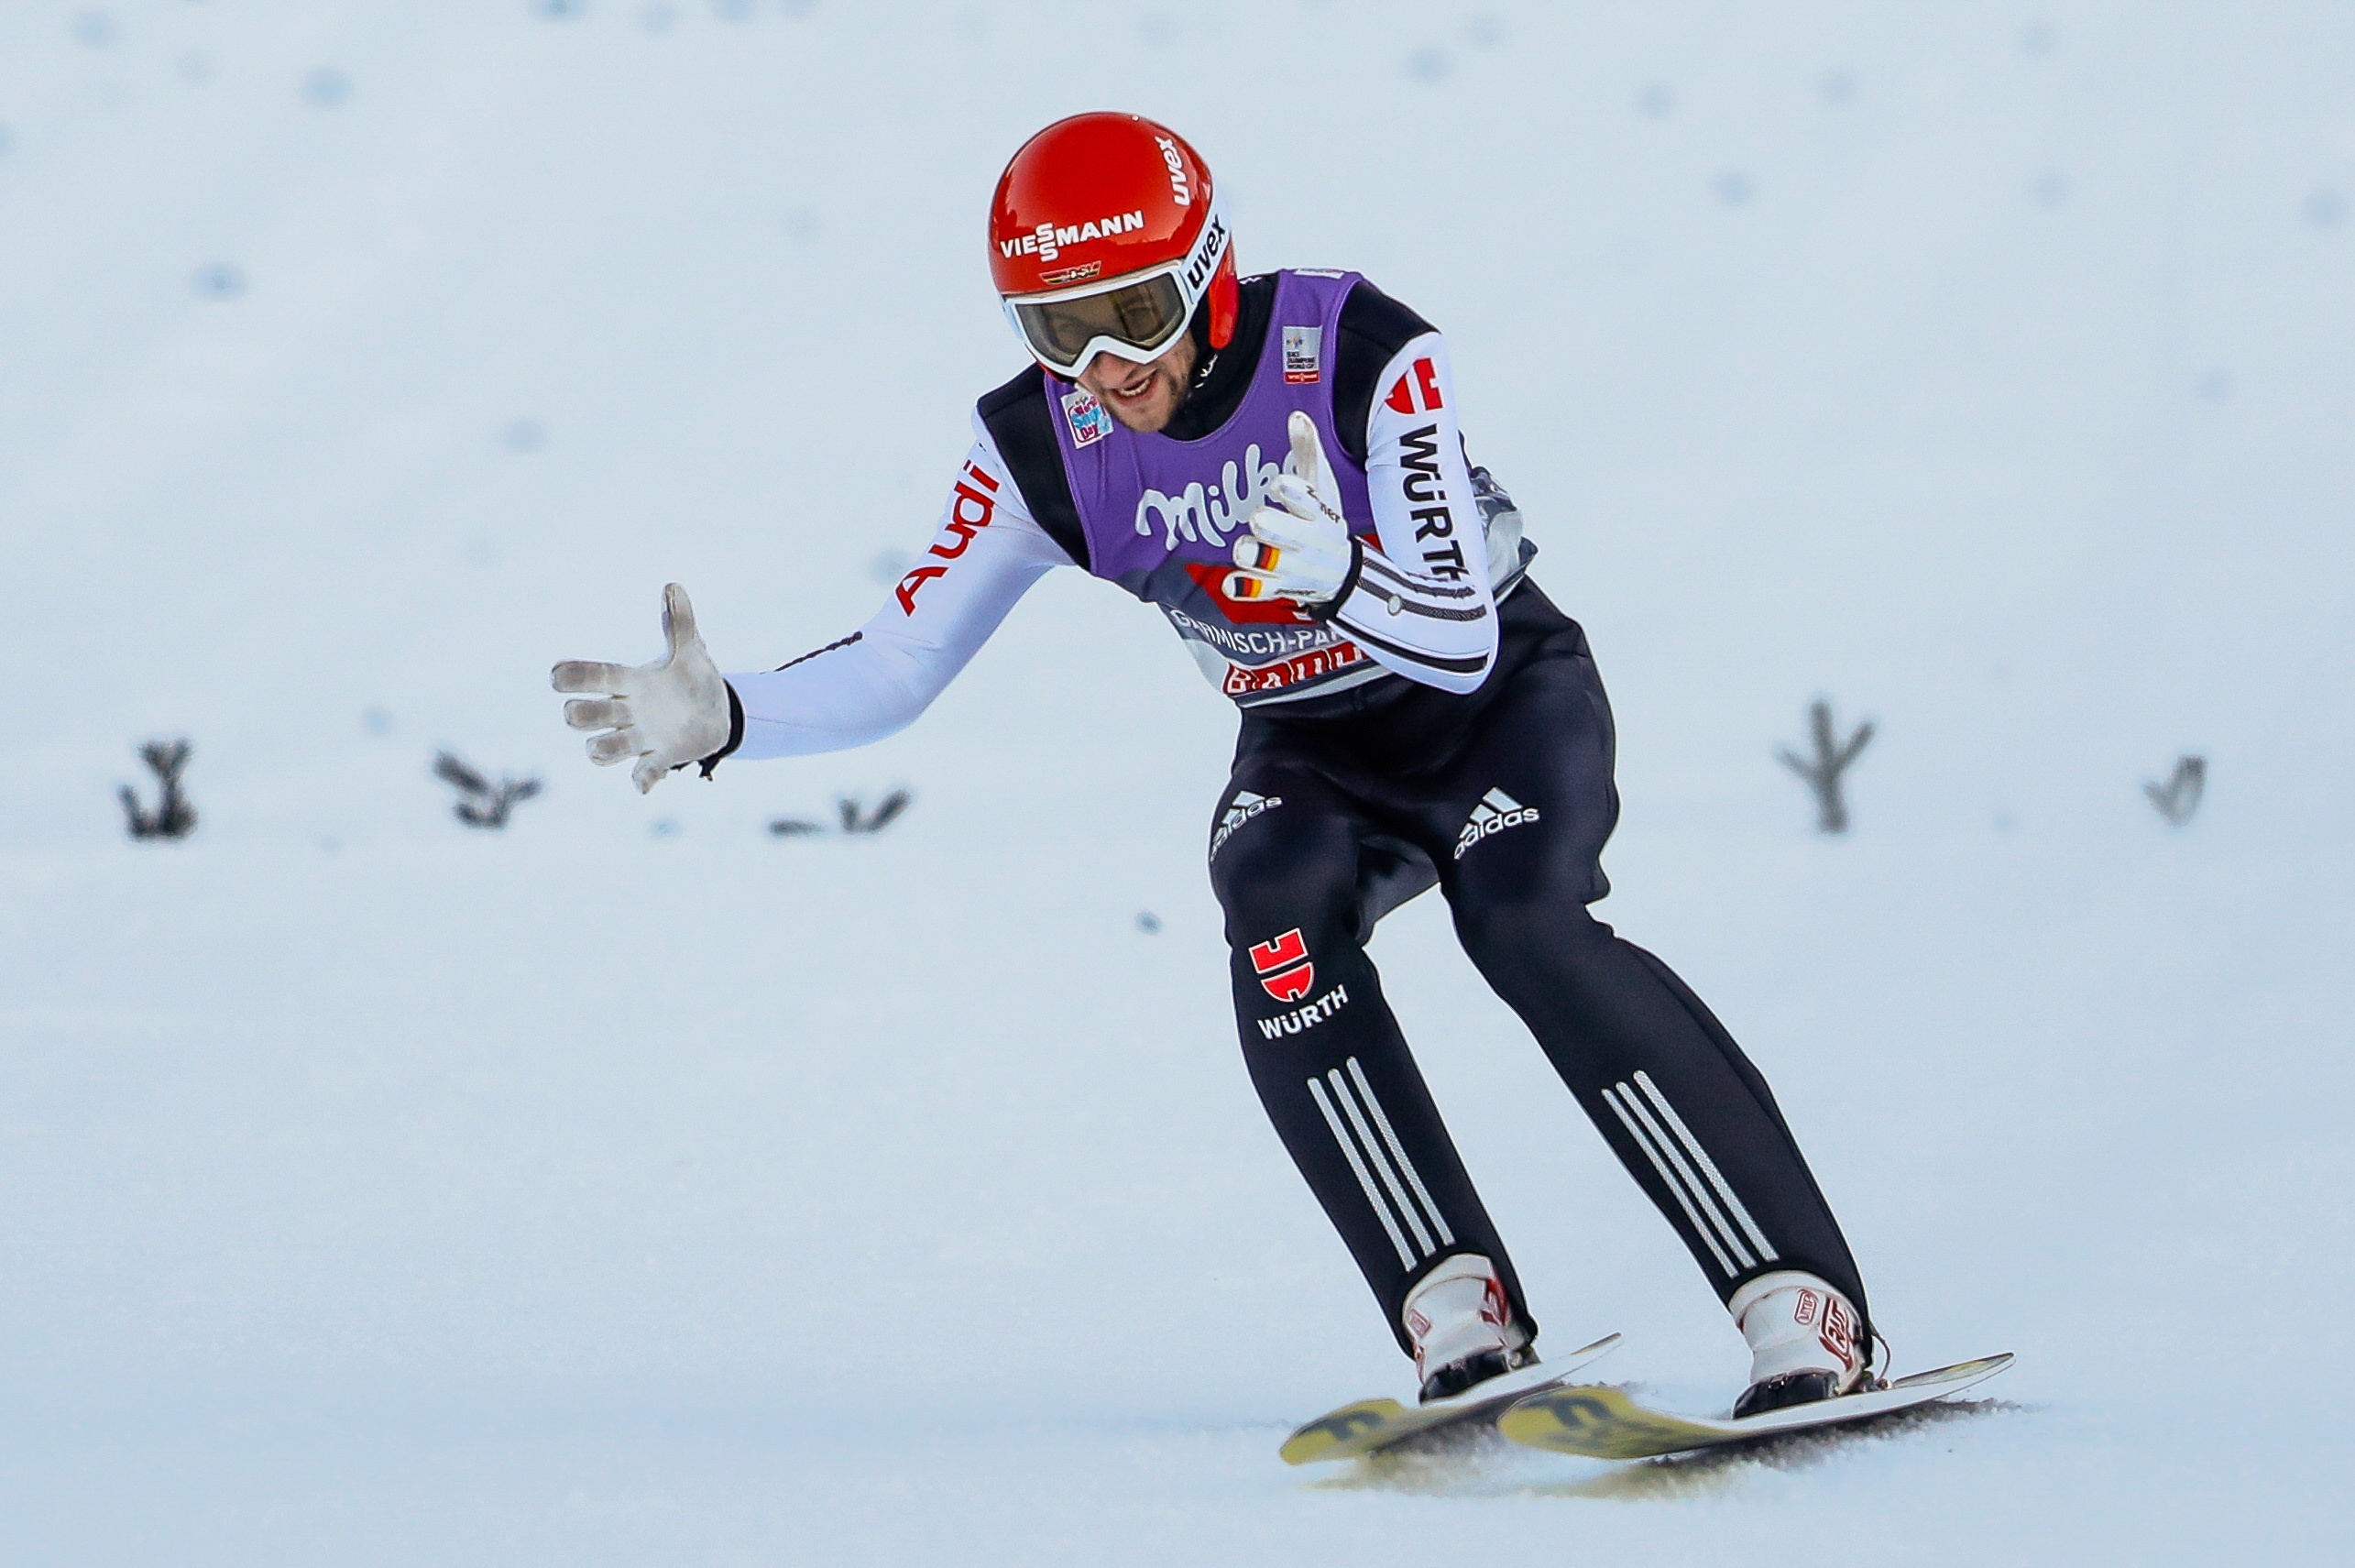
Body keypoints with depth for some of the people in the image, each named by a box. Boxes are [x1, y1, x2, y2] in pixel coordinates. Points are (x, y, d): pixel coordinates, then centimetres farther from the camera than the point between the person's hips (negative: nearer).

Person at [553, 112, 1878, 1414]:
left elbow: (1461, 645, -29)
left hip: (1505, 702, -3)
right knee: (1277, 911, -30)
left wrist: (1335, 574, -50)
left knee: (1525, 923, -32)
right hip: (1316, 757, 3)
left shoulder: (1361, 355, -26)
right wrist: (722, 719, -26)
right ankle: (1459, 1312, -30)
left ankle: (1804, 1306, -30)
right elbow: (899, 667, -8)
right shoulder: (1041, 448, -14)